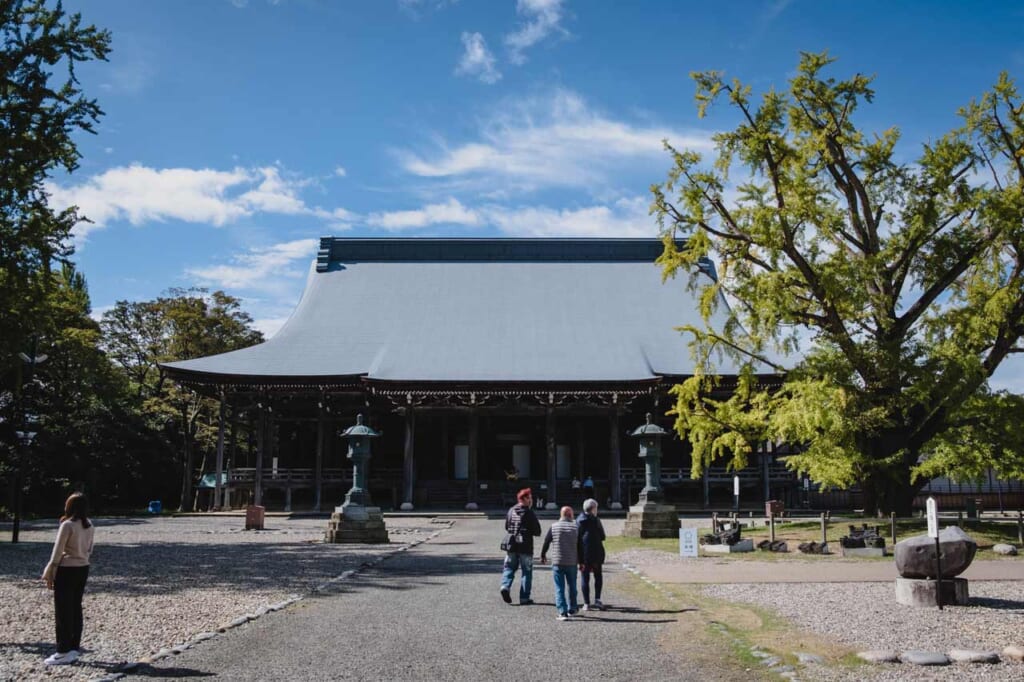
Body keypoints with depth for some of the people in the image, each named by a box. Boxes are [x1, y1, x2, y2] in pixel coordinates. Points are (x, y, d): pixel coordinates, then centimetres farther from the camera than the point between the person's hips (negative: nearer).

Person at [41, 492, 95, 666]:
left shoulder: (67, 525, -16)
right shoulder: (89, 525, 5)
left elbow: (58, 552, -13)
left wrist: (49, 574, -6)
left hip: (67, 570, -7)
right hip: (83, 569, 7)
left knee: (63, 611, 0)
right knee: (76, 608, 14)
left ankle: (64, 652, 3)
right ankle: (74, 648, 19)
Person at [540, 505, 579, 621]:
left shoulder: (554, 527, -2)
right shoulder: (575, 528, 0)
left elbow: (546, 542, 2)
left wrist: (543, 555, 18)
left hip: (557, 562, -1)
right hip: (572, 563, 1)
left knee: (559, 588, 1)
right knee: (572, 587, 18)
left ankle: (563, 612, -7)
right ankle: (572, 609, 30)